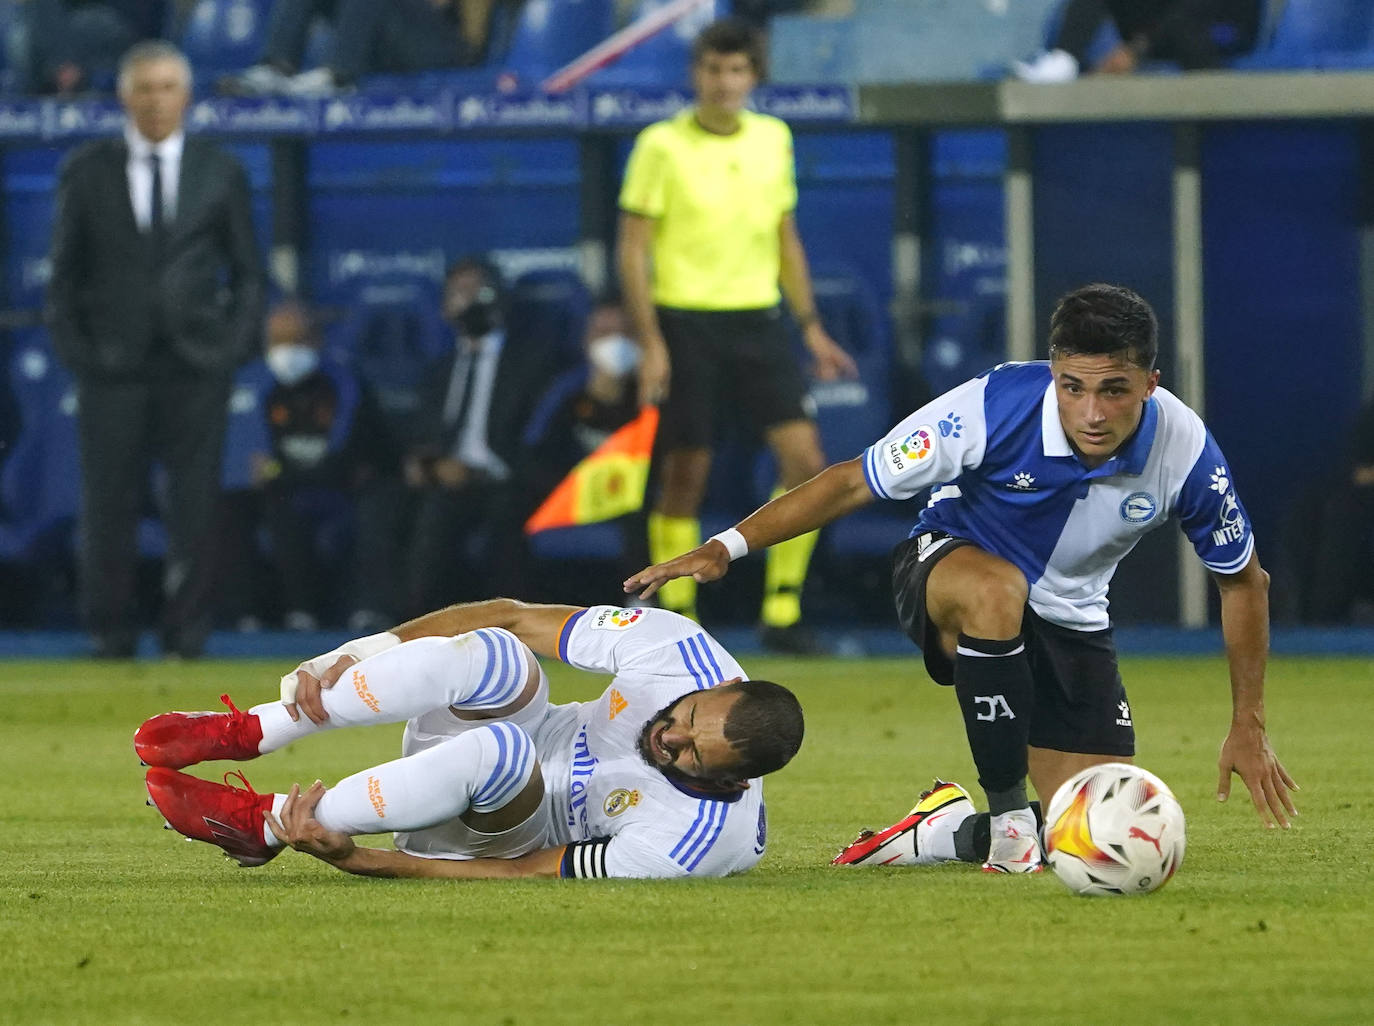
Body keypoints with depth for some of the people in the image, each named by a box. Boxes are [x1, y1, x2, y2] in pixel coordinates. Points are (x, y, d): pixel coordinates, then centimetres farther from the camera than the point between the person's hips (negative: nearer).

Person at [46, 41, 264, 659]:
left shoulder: (220, 173, 9)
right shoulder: (86, 172, 7)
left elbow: (247, 271, 12)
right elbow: (65, 271, 8)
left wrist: (238, 342, -1)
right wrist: (73, 348, -2)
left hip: (198, 360, 0)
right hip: (113, 365, 0)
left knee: (194, 504, -2)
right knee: (109, 505, -3)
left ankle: (187, 627, 3)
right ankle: (110, 627, 4)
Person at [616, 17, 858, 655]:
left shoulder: (773, 139, 9)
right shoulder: (662, 146, -5)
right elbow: (633, 250, -5)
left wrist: (811, 326, 14)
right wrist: (651, 344, -12)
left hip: (758, 321, 4)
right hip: (687, 322, -4)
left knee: (805, 459, -8)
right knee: (685, 476, -1)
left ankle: (782, 611, 1)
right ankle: (675, 616, 10)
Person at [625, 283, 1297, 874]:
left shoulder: (1184, 449, -22)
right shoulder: (995, 406, -30)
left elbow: (1244, 581, -5)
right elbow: (855, 483, -21)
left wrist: (1248, 727, -4)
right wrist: (728, 546, -32)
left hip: (1069, 619, 3)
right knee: (995, 588, -43)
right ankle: (1008, 820, -27)